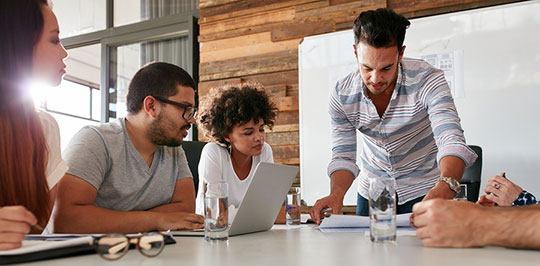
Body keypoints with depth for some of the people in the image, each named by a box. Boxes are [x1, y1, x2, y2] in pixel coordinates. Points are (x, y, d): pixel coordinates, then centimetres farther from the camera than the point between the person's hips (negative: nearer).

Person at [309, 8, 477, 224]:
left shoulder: (427, 80, -23)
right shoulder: (341, 96, -16)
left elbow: (451, 140, -33)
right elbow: (344, 156, -12)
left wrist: (446, 186, -53)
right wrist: (336, 193, -32)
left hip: (423, 190, -2)